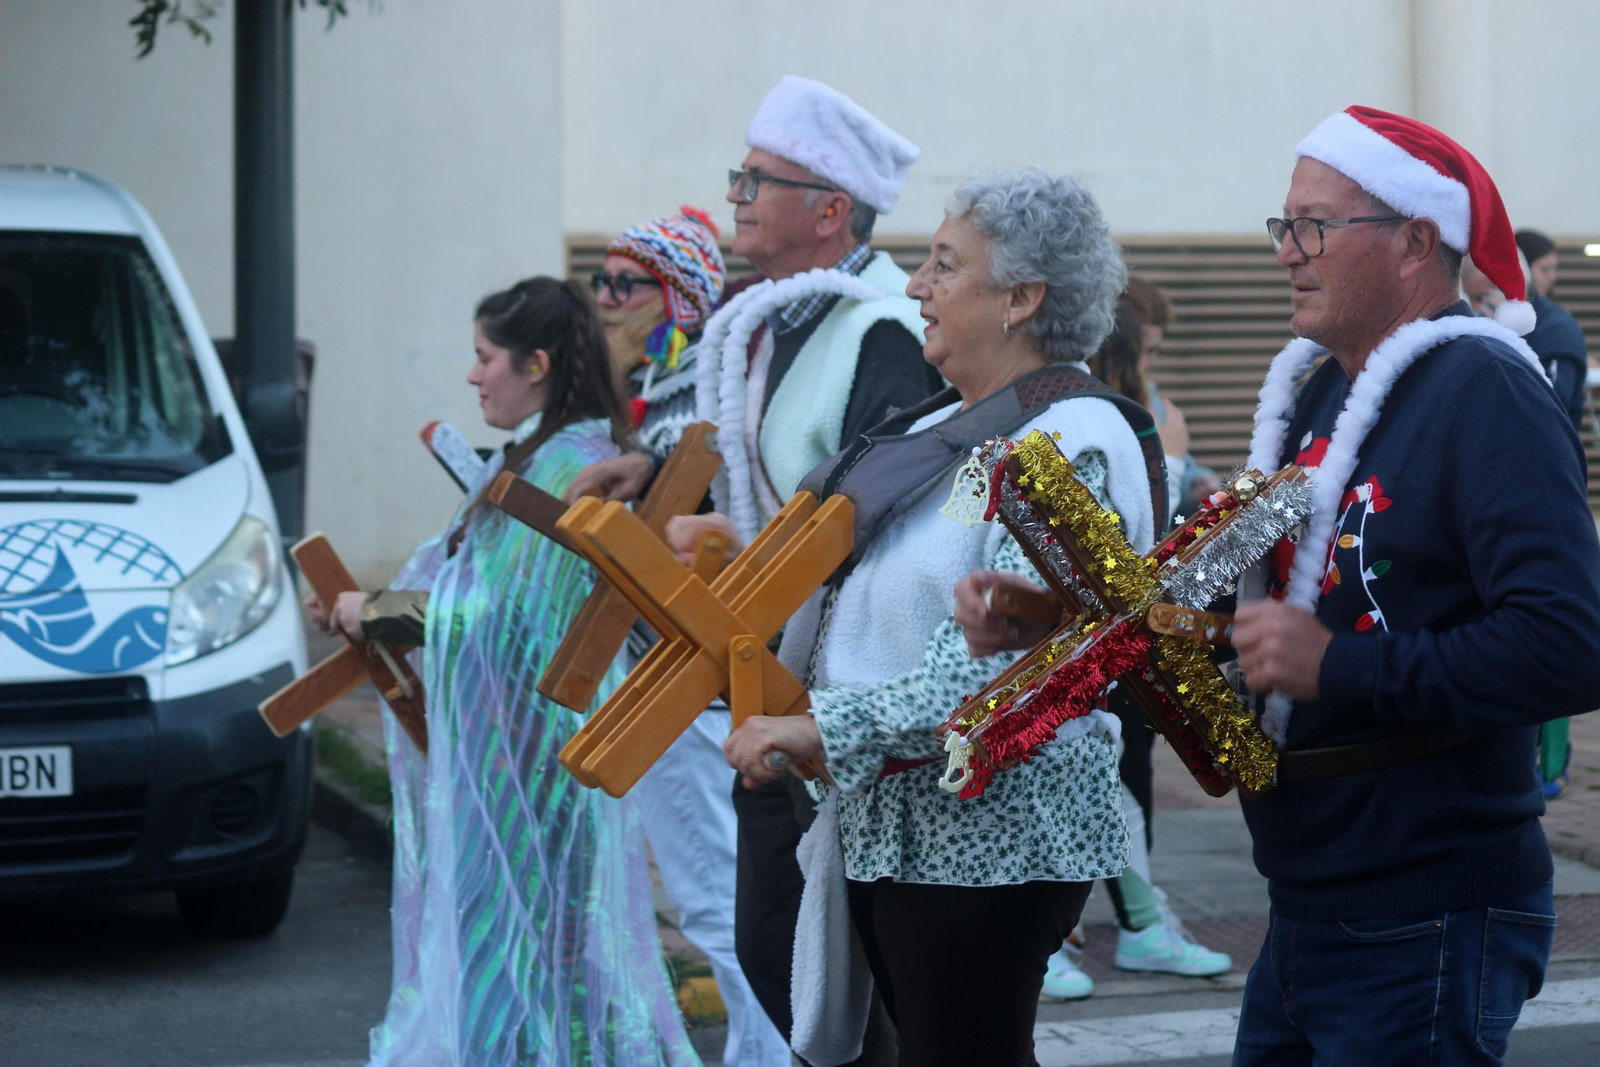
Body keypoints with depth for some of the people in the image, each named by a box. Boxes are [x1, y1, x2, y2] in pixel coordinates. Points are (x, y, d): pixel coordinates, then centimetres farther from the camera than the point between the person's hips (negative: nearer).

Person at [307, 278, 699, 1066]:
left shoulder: (566, 467, -18)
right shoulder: (534, 458, 14)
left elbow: (500, 614, -22)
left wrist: (378, 613, -11)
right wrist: (369, 611, 10)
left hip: (523, 756, -10)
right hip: (501, 743, 10)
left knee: (500, 935, -4)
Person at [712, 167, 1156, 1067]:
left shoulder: (1073, 442, -15)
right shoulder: (948, 426, 15)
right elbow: (871, 587, 21)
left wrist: (828, 726, -26)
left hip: (989, 837, -9)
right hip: (886, 817, 9)